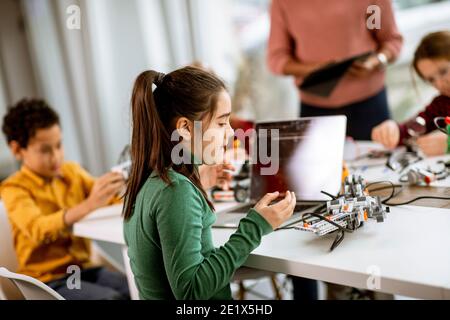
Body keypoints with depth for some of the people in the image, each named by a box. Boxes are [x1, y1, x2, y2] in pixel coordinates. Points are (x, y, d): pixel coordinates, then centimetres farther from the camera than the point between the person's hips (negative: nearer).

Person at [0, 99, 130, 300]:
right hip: (46, 280, -5)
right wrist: (89, 205, -44)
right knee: (112, 298, -27)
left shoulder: (72, 171, 8)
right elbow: (38, 230, -28)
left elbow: (113, 199, -1)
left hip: (83, 268, 5)